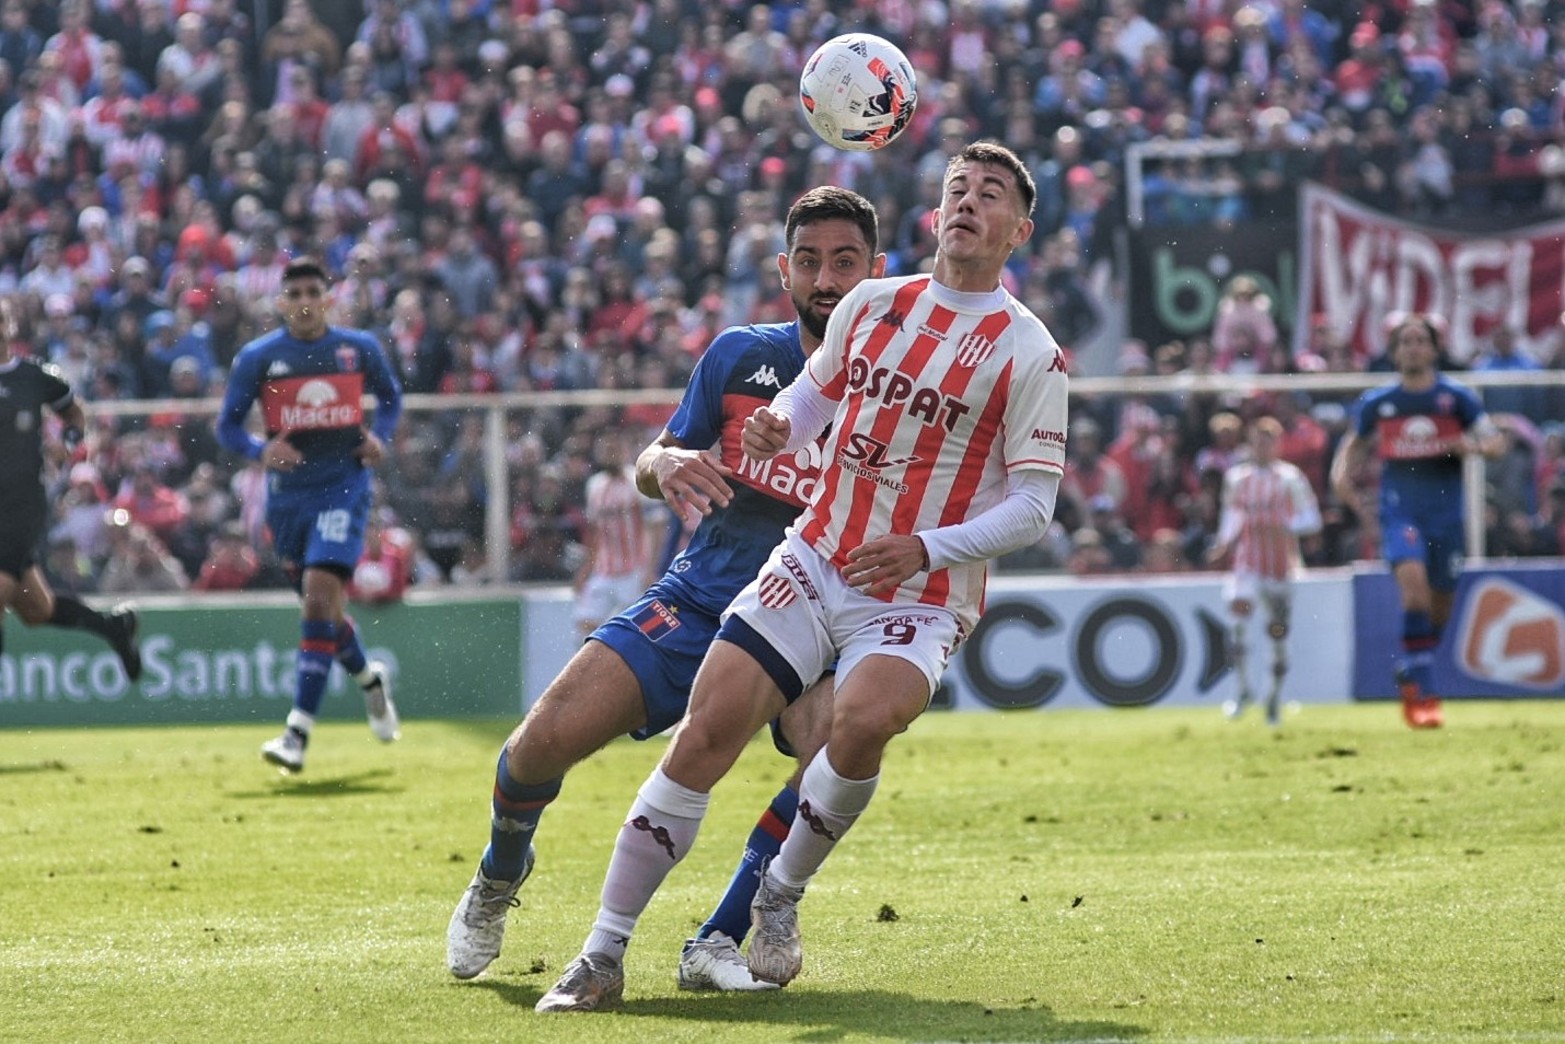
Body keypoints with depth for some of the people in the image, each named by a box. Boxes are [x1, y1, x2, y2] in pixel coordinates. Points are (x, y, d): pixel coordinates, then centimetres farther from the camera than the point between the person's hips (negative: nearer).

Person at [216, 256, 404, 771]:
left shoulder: (360, 348, 1)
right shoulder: (257, 357, -1)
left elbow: (390, 395, 19)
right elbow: (227, 425, 3)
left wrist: (380, 435, -1)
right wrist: (260, 450, -17)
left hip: (344, 484, -2)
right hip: (288, 493, 2)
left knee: (320, 594, -19)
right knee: (322, 607, 11)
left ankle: (298, 732, -20)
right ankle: (370, 678, 44)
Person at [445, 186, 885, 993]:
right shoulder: (741, 355, 4)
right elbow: (654, 462, 12)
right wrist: (667, 465, -11)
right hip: (697, 599, 2)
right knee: (548, 736, -15)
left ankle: (719, 940, -18)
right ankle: (498, 879, 21)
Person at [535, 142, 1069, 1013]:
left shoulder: (1029, 353, -6)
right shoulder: (872, 304, 8)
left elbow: (1034, 504, -7)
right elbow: (814, 392, 22)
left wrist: (927, 550, -21)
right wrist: (776, 430, -3)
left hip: (920, 596, -4)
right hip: (813, 564, 4)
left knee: (863, 719, -33)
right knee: (707, 730, -10)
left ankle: (781, 896, -5)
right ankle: (603, 958, -4)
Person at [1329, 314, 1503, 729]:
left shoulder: (1456, 397, 1)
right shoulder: (1376, 402, 4)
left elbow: (1495, 441, 3)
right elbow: (1355, 443, 20)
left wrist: (1473, 445, -19)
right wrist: (1342, 474, 1)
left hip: (1446, 511, 2)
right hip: (1399, 510, -2)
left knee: (1439, 606, 7)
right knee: (1413, 579, -26)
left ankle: (1410, 676, 35)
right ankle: (1420, 694, -24)